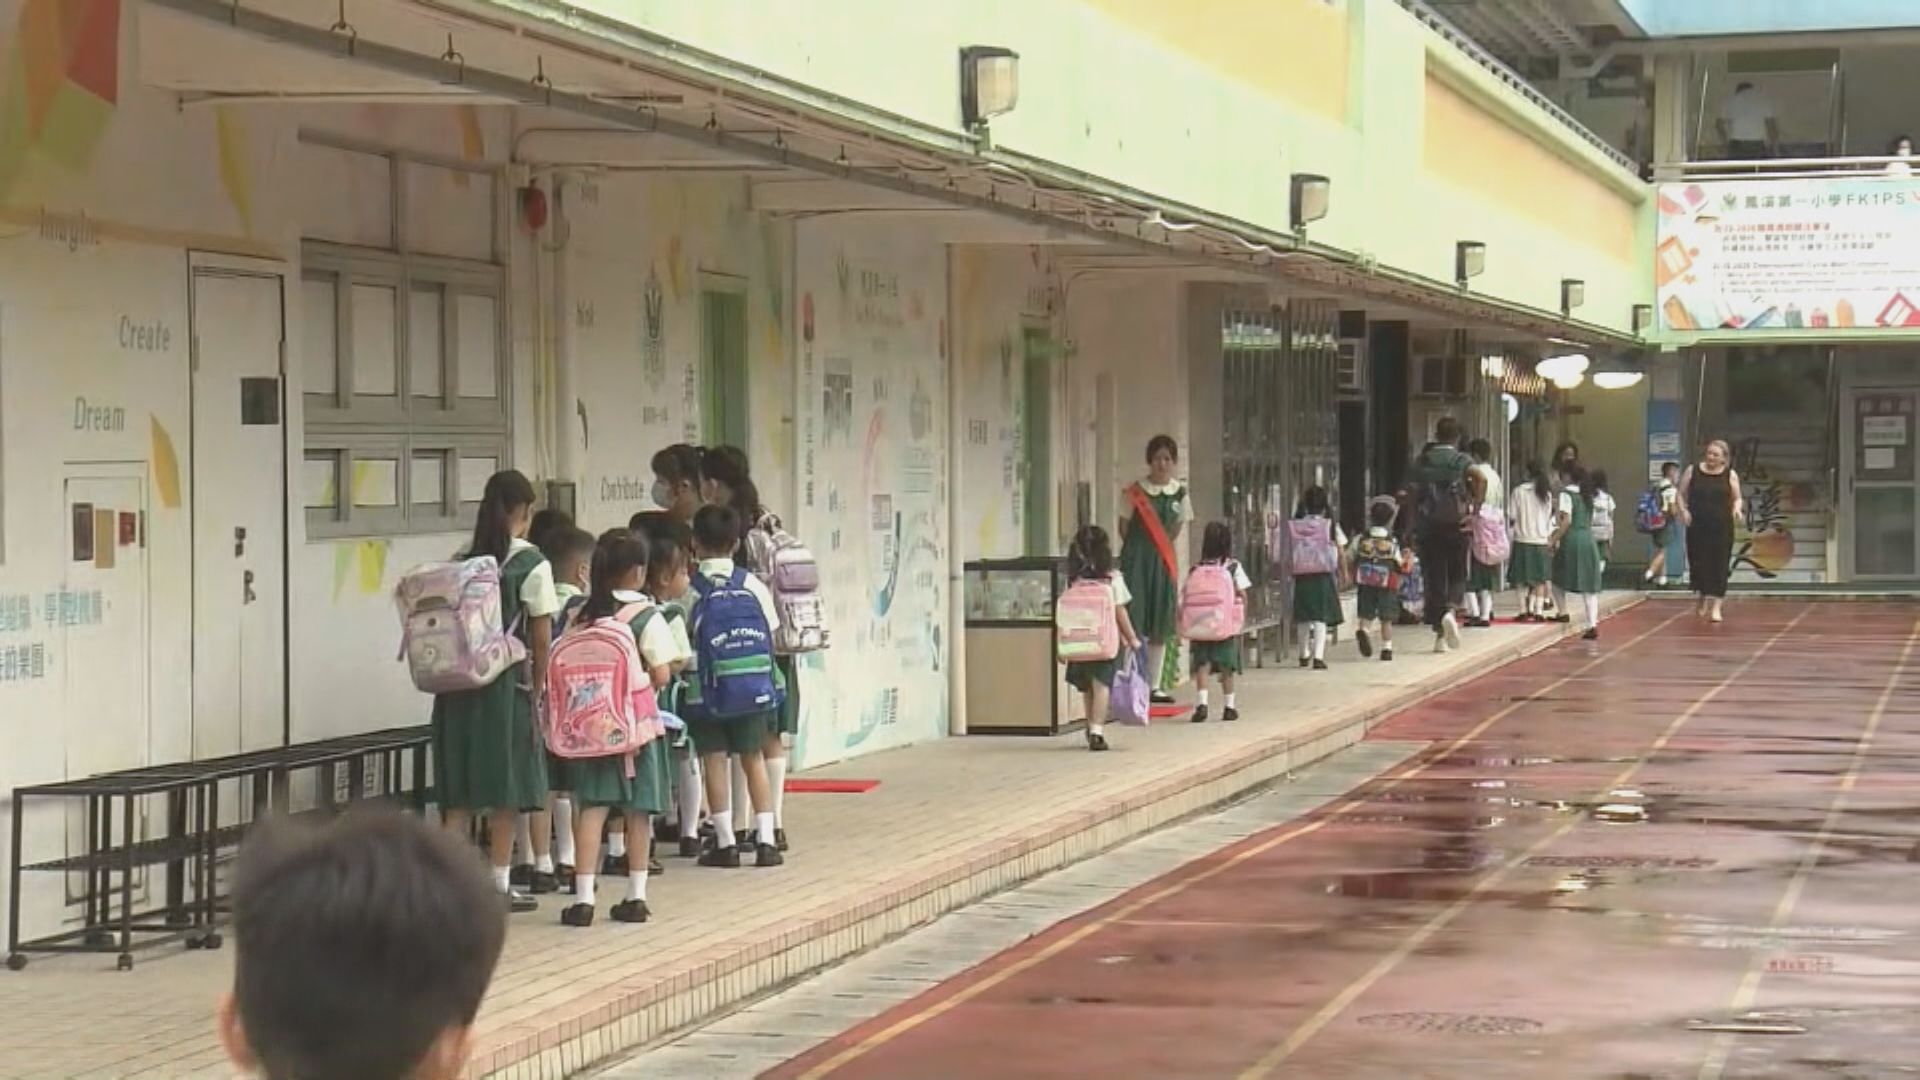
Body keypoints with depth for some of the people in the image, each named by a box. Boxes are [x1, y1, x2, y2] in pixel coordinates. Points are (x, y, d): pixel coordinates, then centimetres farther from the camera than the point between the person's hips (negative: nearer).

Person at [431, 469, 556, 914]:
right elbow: (542, 635, -6)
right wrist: (539, 682, 5)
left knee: (459, 791, 7)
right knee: (507, 788, 6)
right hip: (506, 682, -4)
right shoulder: (532, 564, -6)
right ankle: (500, 884, 10)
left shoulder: (461, 561, 7)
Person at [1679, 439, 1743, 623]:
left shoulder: (1730, 475, 2)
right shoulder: (1692, 471, 3)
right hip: (1697, 526, 1)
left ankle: (1716, 606, 1)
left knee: (1719, 565, -4)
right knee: (1698, 563, 6)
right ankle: (1702, 598, 32)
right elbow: (1682, 494, 8)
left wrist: (1737, 508, -14)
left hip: (1722, 527, -1)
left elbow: (1737, 498, 8)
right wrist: (1683, 510, -9)